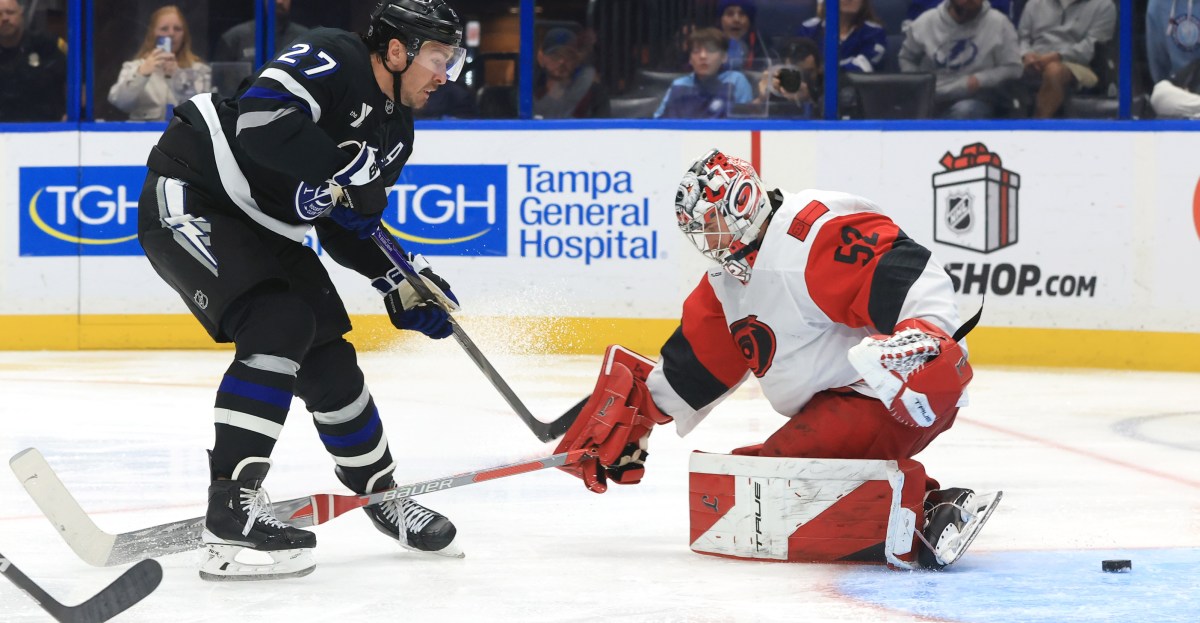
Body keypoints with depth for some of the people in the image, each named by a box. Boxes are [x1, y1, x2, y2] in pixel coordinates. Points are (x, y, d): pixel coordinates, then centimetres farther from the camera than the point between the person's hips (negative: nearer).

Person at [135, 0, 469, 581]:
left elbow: (347, 225, 16)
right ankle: (231, 508, -28)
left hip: (265, 230, 9)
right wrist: (345, 168, -32)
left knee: (328, 362, 7)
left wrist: (404, 281, 4)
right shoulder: (331, 59, -20)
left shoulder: (396, 130, 8)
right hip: (190, 201, -9)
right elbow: (262, 119, -36)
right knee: (280, 325, -26)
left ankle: (381, 493, 28)